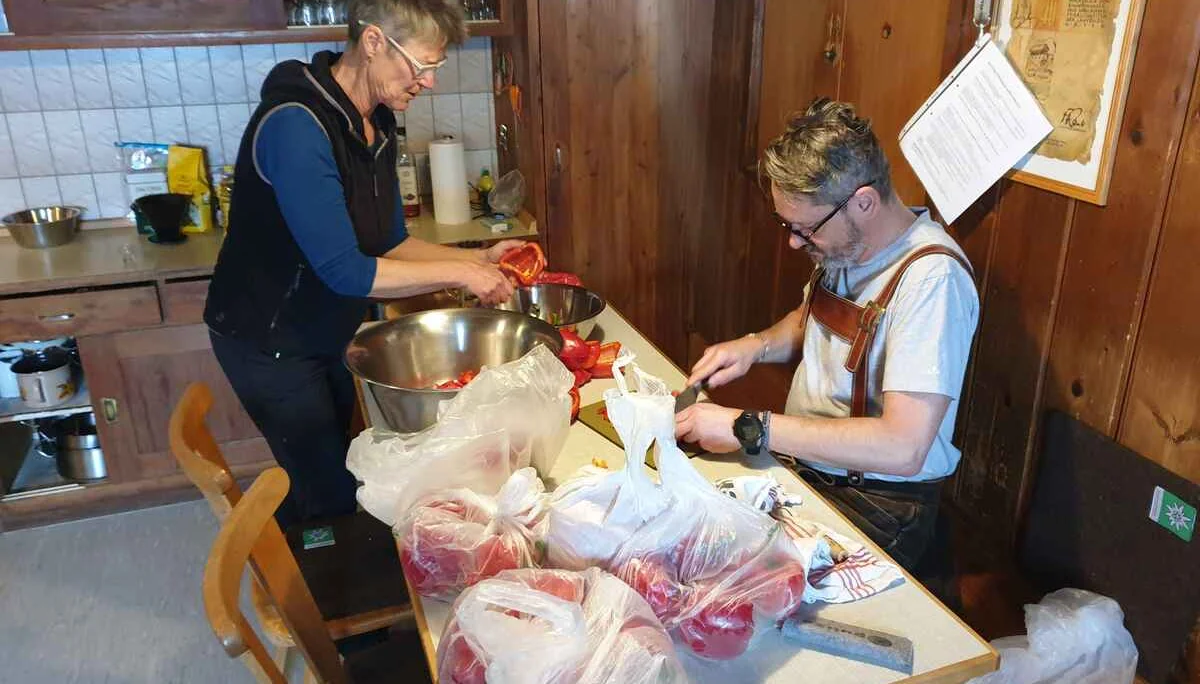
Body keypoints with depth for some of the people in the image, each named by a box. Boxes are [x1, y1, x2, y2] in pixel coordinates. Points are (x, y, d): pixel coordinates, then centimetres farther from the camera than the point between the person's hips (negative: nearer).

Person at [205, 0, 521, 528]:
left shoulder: (376, 123, -1)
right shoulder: (296, 126, -28)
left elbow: (390, 244, 6)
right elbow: (344, 271, -30)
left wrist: (479, 259, -7)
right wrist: (458, 273, -24)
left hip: (327, 336, 8)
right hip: (268, 341, -8)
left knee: (329, 477, 17)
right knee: (330, 495, -1)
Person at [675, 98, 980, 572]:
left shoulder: (932, 277, -24)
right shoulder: (843, 240, 1)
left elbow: (903, 449, -30)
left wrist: (748, 428, -27)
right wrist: (758, 345, 0)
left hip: (878, 502, -7)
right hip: (802, 461, 8)